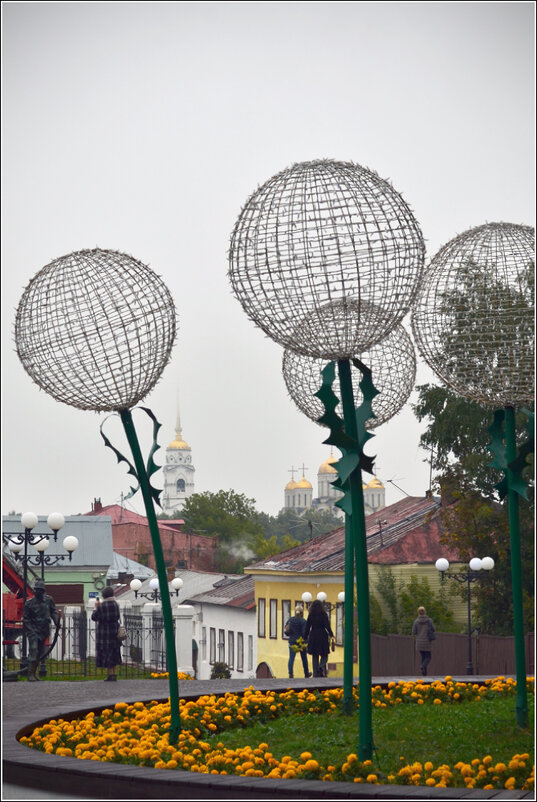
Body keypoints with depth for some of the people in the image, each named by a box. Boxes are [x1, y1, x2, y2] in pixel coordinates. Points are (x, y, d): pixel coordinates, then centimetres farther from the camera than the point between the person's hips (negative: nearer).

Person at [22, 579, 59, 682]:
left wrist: (56, 621, -4)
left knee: (40, 653, 9)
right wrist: (31, 631, -14)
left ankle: (34, 673, 18)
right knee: (33, 651, -16)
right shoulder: (29, 603, -8)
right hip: (33, 631, -5)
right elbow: (26, 619, -6)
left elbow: (53, 611, 13)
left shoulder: (48, 600, 3)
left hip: (44, 631, 5)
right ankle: (30, 674, -16)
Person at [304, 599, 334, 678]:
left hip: (313, 637, 3)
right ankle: (322, 666, -21)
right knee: (324, 655, 7)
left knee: (315, 656, 10)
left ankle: (316, 674, 7)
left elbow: (307, 627, 4)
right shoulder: (323, 615, -8)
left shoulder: (310, 616, 2)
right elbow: (327, 626, -10)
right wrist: (331, 634, 2)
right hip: (322, 637, -3)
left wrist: (305, 637, 12)